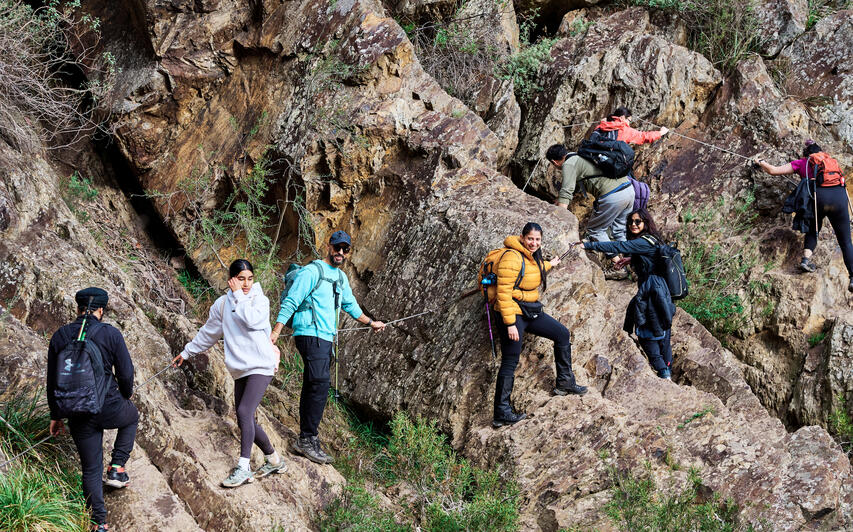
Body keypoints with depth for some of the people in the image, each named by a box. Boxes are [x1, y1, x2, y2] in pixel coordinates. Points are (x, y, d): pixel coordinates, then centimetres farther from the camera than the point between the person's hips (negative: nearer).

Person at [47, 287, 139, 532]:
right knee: (132, 416, 34)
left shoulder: (60, 337, 0)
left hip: (79, 416, 2)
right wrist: (126, 396, 18)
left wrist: (55, 415, 15)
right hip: (110, 408, -2)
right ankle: (117, 468, 24)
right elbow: (126, 373, -4)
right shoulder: (111, 334, -9)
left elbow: (52, 381, 5)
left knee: (91, 470, 14)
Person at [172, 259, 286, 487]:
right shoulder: (222, 304, 8)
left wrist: (239, 296, -14)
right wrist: (186, 352, 29)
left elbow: (252, 320, -24)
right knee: (246, 421, 6)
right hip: (240, 370, 6)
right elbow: (208, 333, 22)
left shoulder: (260, 299, -3)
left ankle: (243, 468, -21)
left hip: (261, 366, -6)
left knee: (245, 412, -21)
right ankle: (273, 460, 24)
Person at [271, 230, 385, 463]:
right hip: (311, 335, -9)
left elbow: (349, 304, 35)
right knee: (320, 384, -19)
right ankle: (308, 439, -19)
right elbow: (290, 302, -10)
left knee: (312, 387, 8)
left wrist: (371, 322, 45)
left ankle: (306, 440, 10)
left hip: (326, 338, 9)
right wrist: (276, 332, -16)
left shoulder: (341, 277, 19)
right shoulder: (312, 271, -7)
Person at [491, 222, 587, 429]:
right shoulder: (512, 257, -20)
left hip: (531, 311, 9)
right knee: (510, 362, -8)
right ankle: (501, 414, -5)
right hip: (512, 313, -9)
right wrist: (510, 324, -25)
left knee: (562, 334, 15)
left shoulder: (533, 257, 8)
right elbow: (504, 293, -23)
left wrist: (549, 265, 50)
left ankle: (565, 383, 27)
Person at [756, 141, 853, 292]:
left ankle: (806, 259, 5)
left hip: (819, 197, -1)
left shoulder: (802, 163, 19)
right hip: (840, 197, 1)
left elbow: (773, 171, 18)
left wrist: (761, 163, 37)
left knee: (813, 231, 27)